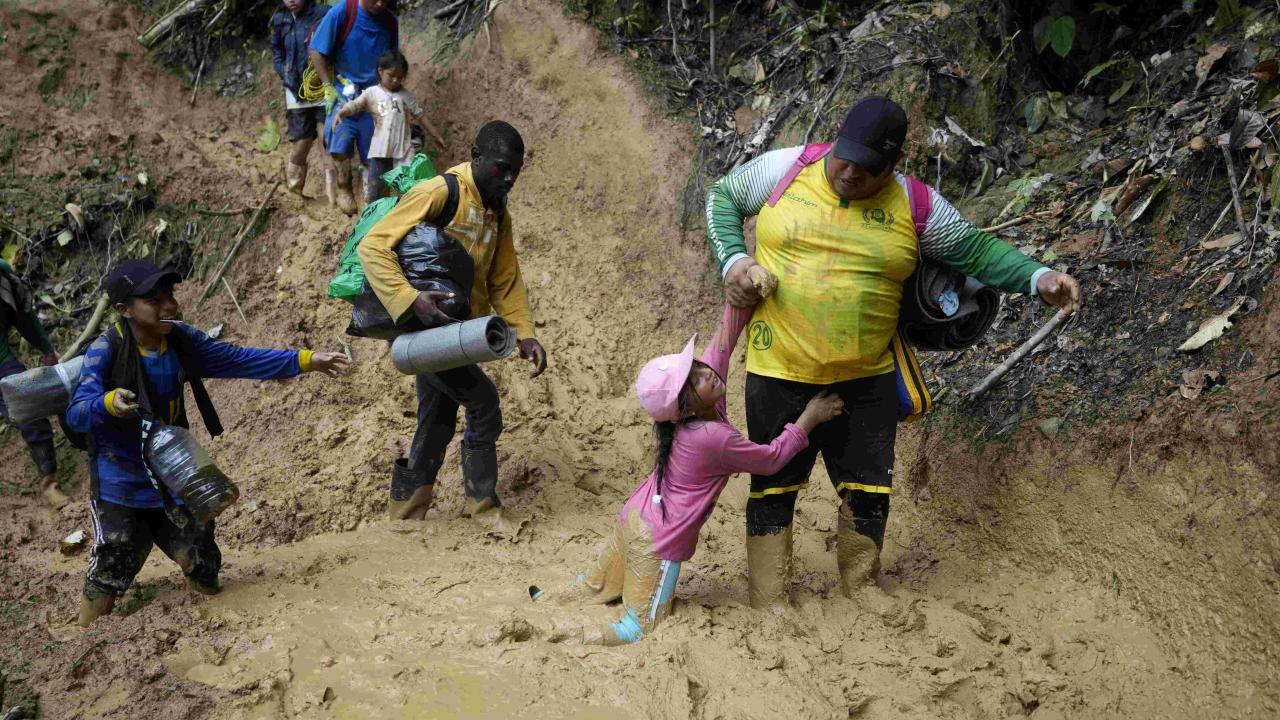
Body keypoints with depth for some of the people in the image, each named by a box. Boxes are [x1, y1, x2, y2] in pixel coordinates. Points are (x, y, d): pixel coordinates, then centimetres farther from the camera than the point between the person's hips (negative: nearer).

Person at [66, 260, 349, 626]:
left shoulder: (181, 340, -5)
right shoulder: (107, 350, -20)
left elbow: (237, 359, 1)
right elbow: (75, 414, -24)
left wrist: (305, 360, -4)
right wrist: (109, 403, -47)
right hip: (120, 484, -4)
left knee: (203, 568, 9)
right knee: (110, 573, -1)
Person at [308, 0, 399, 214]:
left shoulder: (390, 21, -2)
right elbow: (317, 51, -9)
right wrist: (329, 88, -11)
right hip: (343, 91, -3)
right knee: (340, 139, -16)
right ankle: (344, 190, 1)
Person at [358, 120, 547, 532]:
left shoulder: (498, 213, 10)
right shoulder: (438, 193, -17)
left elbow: (505, 280, 14)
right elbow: (372, 247, -21)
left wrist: (525, 334, 2)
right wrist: (411, 299, -33)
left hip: (458, 332, 8)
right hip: (426, 327, -8)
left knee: (437, 425, 13)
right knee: (484, 404, -10)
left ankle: (405, 512, 26)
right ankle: (483, 502, 7)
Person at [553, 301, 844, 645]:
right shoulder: (714, 438, -30)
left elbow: (723, 340, -8)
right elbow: (771, 458, -16)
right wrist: (809, 418, -10)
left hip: (633, 518, 8)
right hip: (658, 542, -8)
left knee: (597, 588, 25)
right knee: (640, 631, 0)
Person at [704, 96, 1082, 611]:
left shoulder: (914, 206, -3)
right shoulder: (785, 170, -5)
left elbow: (976, 249, 4)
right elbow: (723, 198, 9)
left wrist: (1038, 280, -10)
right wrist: (732, 259, -7)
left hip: (867, 377, 2)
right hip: (780, 373, -1)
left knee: (869, 489, 11)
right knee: (774, 486, 7)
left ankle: (861, 589, 34)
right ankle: (769, 607, 19)